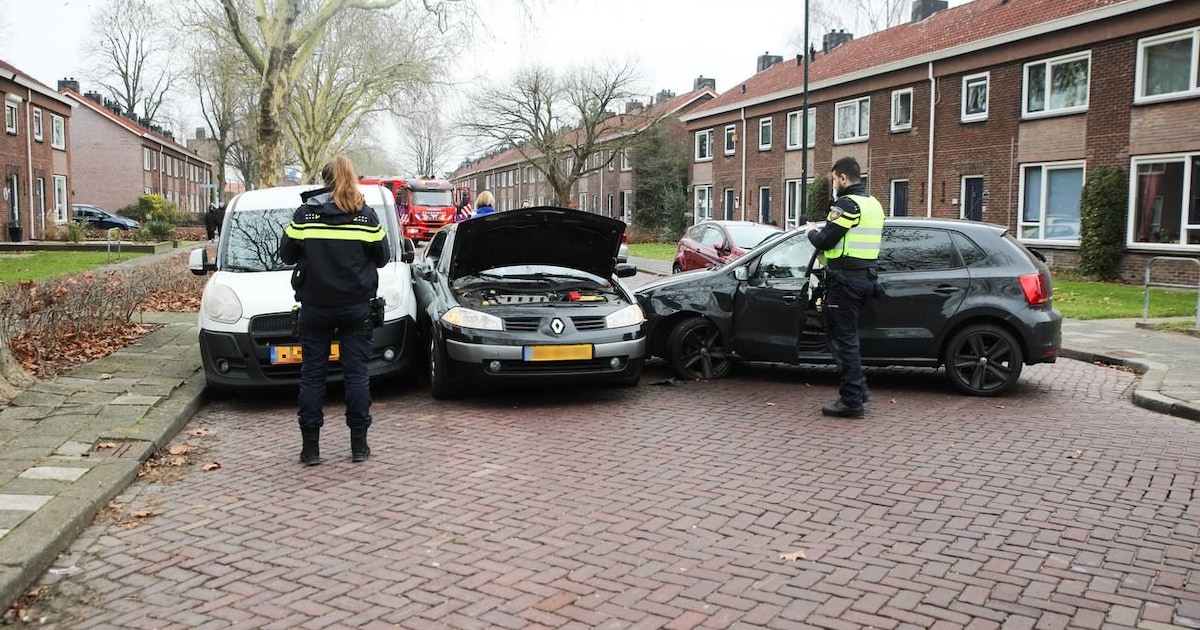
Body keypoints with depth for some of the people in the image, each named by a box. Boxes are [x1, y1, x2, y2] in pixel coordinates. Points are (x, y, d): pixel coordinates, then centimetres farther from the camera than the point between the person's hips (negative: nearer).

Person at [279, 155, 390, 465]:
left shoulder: (304, 214, -2)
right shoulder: (366, 216, -3)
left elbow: (287, 253, 4)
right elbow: (382, 256, 3)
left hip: (315, 307, 0)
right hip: (356, 306, 0)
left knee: (312, 373, 7)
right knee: (357, 372, 6)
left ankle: (311, 446, 8)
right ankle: (359, 444, 9)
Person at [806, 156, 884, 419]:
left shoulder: (848, 204, -15)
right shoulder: (874, 204, 15)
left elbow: (825, 241, -18)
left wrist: (812, 233, 3)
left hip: (845, 279, -10)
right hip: (865, 277, 10)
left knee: (843, 338, -4)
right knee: (847, 336, 20)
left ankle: (851, 400, -1)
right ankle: (857, 390, 25)